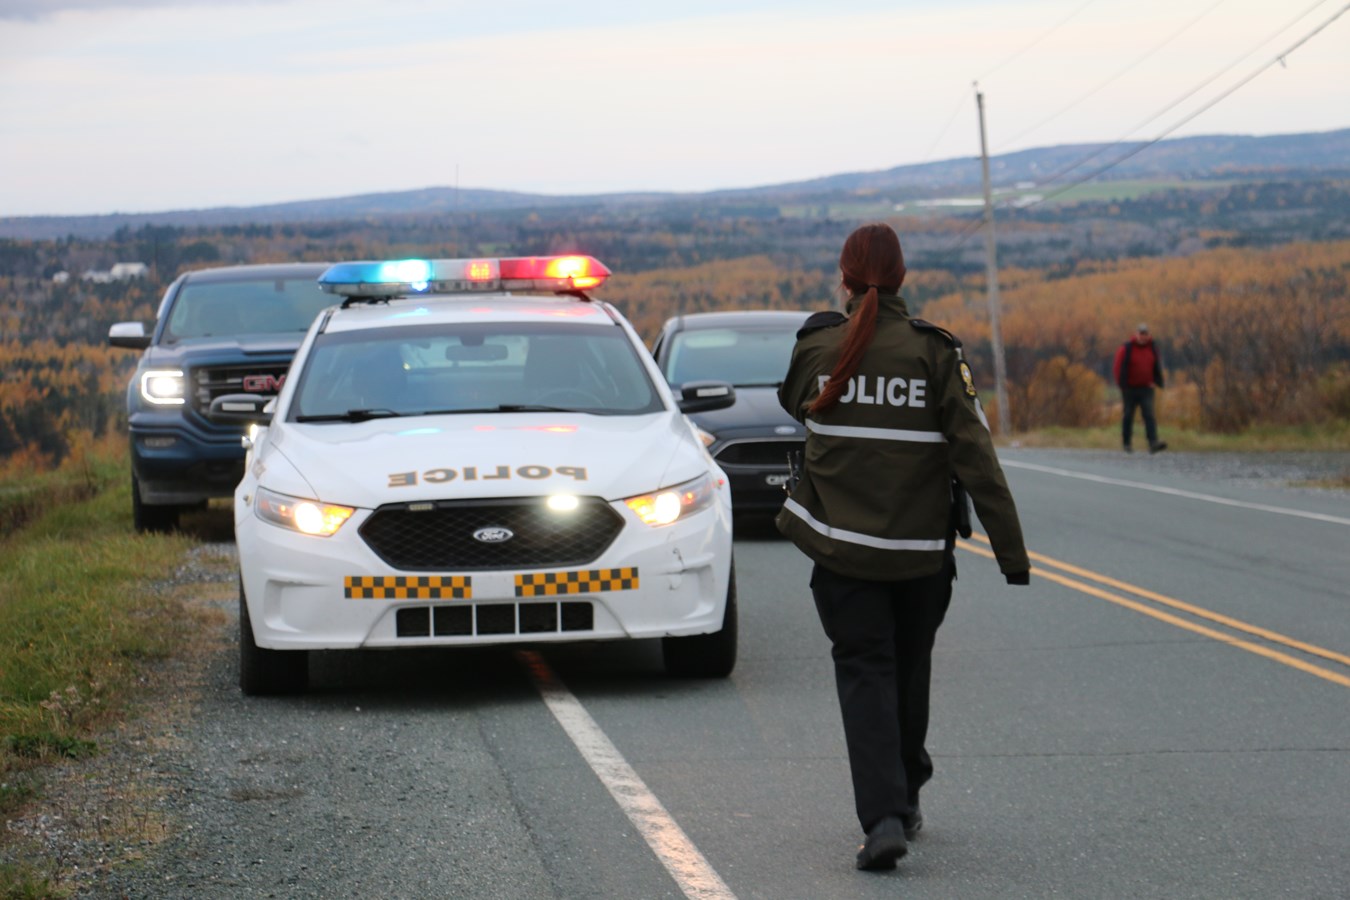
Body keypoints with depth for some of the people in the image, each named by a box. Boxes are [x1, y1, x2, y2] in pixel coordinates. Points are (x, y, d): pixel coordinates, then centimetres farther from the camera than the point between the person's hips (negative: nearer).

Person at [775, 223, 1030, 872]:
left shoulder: (817, 347, -5)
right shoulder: (933, 352, -9)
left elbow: (795, 403, 18)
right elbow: (976, 458, -10)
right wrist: (1011, 552, -7)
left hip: (841, 544, 0)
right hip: (920, 550, 0)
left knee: (864, 674, 1)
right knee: (910, 673, 19)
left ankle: (883, 818, -16)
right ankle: (903, 800, 34)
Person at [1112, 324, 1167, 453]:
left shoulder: (1152, 349, 6)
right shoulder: (1126, 349, -6)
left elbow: (1157, 367, 17)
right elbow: (1119, 368, -5)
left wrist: (1156, 382, 6)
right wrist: (1123, 386, -8)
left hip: (1146, 389, 2)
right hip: (1129, 389, -2)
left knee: (1149, 415, -12)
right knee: (1128, 416, 6)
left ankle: (1153, 443, -23)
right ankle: (1126, 444, 18)